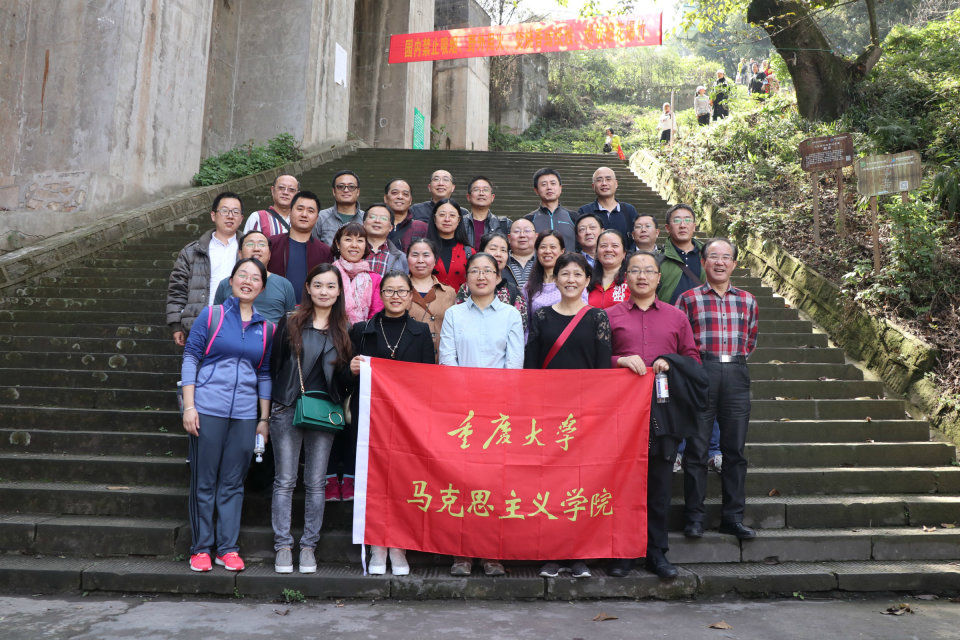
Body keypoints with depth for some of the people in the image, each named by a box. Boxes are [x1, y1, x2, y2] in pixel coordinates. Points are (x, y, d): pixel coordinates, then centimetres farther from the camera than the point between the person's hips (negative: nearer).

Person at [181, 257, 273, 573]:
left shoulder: (266, 328, 10)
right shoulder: (211, 315, 2)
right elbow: (190, 358, 1)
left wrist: (264, 419, 11)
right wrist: (189, 406, -7)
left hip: (245, 414, 2)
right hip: (208, 410, -2)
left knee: (233, 484, 7)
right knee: (204, 482, 4)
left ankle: (228, 548, 16)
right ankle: (201, 548, 16)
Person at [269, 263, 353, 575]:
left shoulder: (344, 330, 8)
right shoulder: (289, 324, 4)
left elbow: (344, 379, 9)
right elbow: (274, 365, 2)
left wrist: (352, 370, -12)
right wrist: (272, 405, -5)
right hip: (288, 411, -1)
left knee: (316, 483, 5)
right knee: (285, 481, 4)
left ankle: (309, 546, 15)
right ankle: (283, 546, 13)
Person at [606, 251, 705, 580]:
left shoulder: (676, 316, 15)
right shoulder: (610, 315, 10)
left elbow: (693, 359, 14)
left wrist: (670, 363, -5)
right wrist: (621, 360, -11)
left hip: (664, 410, 1)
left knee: (659, 482, 4)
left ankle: (656, 552, 15)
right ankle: (623, 552, 12)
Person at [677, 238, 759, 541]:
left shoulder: (747, 300, 13)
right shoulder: (688, 299, 4)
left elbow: (750, 340, 22)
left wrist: (735, 357, 10)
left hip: (736, 375, 3)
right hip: (700, 372, -3)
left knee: (735, 448, 6)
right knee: (696, 448, -1)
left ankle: (733, 517, 16)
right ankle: (694, 517, 8)